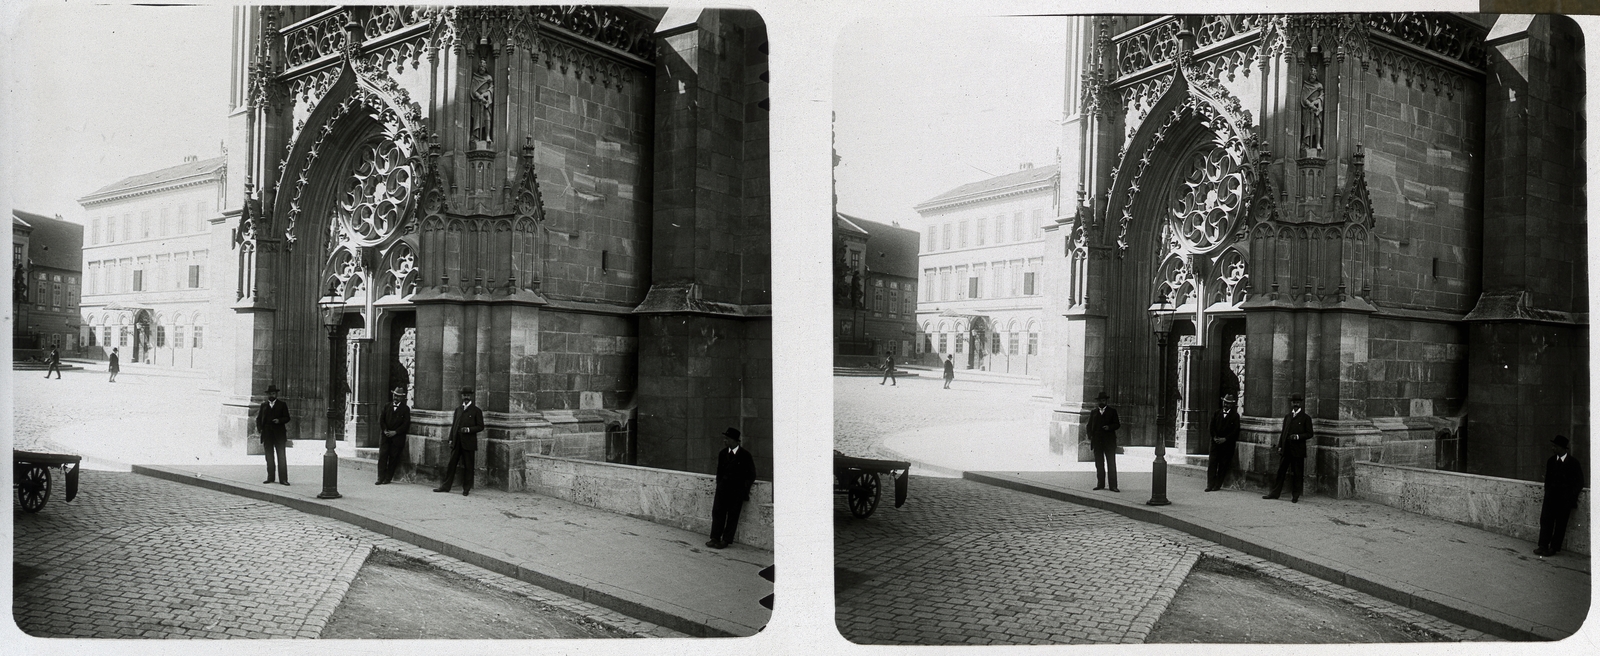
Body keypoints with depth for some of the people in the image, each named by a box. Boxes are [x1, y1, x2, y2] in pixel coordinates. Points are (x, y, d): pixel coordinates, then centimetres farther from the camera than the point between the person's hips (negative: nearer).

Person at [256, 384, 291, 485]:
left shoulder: (282, 405, 7)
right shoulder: (263, 405, 14)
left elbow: (287, 418, 2)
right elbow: (259, 418, 14)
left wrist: (279, 420, -18)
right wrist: (259, 428, -2)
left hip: (279, 434, -3)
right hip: (267, 434, 3)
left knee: (281, 457, -6)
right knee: (269, 457, 6)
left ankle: (283, 479, -7)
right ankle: (270, 478, 12)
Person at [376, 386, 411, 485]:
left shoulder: (405, 409, 3)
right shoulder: (387, 406, 13)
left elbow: (406, 424, -3)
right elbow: (381, 420, 8)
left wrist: (395, 432, -12)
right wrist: (385, 430, -8)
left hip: (397, 438, -2)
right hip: (385, 436, 2)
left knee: (393, 458, -2)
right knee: (382, 456, -7)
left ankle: (388, 478, 5)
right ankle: (381, 478, -6)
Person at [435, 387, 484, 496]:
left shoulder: (476, 411, 1)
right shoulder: (458, 409, 15)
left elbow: (480, 427, -1)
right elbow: (453, 424, 15)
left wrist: (469, 429, -16)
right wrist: (450, 439, 7)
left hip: (468, 443, -4)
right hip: (456, 442, 4)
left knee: (468, 466, 1)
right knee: (451, 464, 5)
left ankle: (466, 489, 9)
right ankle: (445, 486, 11)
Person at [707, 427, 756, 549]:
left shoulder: (745, 455, -7)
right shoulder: (723, 454, 7)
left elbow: (751, 474, 0)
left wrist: (744, 489, -1)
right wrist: (719, 485, 7)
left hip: (737, 490, -4)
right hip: (723, 489, 4)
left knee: (732, 515, -1)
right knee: (717, 512, -1)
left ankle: (726, 540, 5)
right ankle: (715, 538, 6)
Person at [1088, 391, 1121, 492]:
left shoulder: (1112, 411, 8)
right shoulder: (1093, 412, 14)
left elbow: (1117, 424, 5)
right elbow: (1089, 426, 13)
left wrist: (1109, 427, -15)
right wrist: (1090, 438, 2)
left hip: (1109, 441, -2)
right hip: (1097, 441, 2)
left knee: (1111, 464, -6)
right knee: (1099, 464, 4)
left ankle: (1113, 485, -6)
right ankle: (1100, 484, 9)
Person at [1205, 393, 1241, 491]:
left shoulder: (1235, 415, 1)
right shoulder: (1217, 413, 11)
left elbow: (1235, 431, -5)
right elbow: (1212, 426, 9)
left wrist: (1225, 439, -13)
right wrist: (1215, 437, -6)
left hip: (1227, 444, -3)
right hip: (1215, 442, 3)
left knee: (1223, 465, -1)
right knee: (1212, 463, -4)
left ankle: (1217, 485, 4)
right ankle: (1210, 485, -5)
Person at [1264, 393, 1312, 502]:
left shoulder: (1305, 418, 2)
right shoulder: (1287, 417, 17)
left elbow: (1309, 434, -1)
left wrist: (1298, 436, -17)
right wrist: (1280, 446, 7)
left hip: (1298, 450, -4)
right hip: (1286, 449, 4)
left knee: (1297, 474, 1)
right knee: (1281, 472, 5)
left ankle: (1295, 496, 8)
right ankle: (1275, 493, 8)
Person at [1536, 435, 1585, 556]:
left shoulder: (1573, 462, -4)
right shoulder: (1551, 461, 8)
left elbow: (1579, 482, 1)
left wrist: (1570, 497, -4)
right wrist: (1548, 493, 6)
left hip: (1564, 500, -3)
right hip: (1551, 497, 4)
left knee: (1560, 523, 0)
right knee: (1545, 520, -5)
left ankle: (1554, 548, 5)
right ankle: (1543, 546, -4)